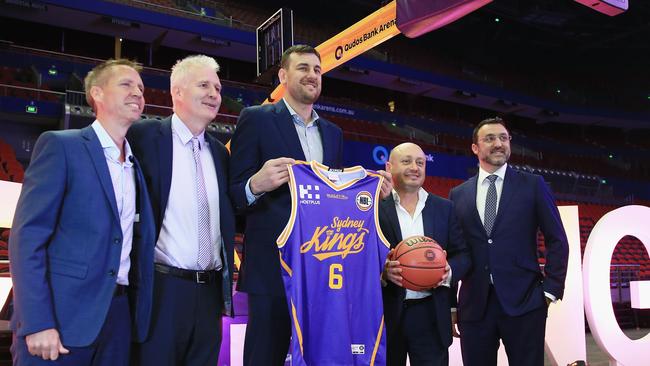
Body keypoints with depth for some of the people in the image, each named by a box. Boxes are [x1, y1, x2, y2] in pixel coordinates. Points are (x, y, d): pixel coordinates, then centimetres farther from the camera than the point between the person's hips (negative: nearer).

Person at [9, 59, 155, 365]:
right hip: (62, 314, -5)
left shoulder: (137, 163, 14)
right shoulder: (59, 145, -4)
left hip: (119, 314, 6)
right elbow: (27, 237, -11)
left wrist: (141, 312, 6)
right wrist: (37, 323, -17)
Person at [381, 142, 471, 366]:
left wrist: (449, 270, -13)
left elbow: (463, 254, 8)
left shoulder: (445, 208, 9)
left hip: (431, 314, 2)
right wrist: (383, 270, -24)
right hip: (385, 312, -2)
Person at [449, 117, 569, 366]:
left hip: (523, 301, -1)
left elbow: (557, 240, 4)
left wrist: (551, 289, -3)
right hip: (474, 305, 2)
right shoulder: (459, 194, 9)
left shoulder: (533, 185, 5)